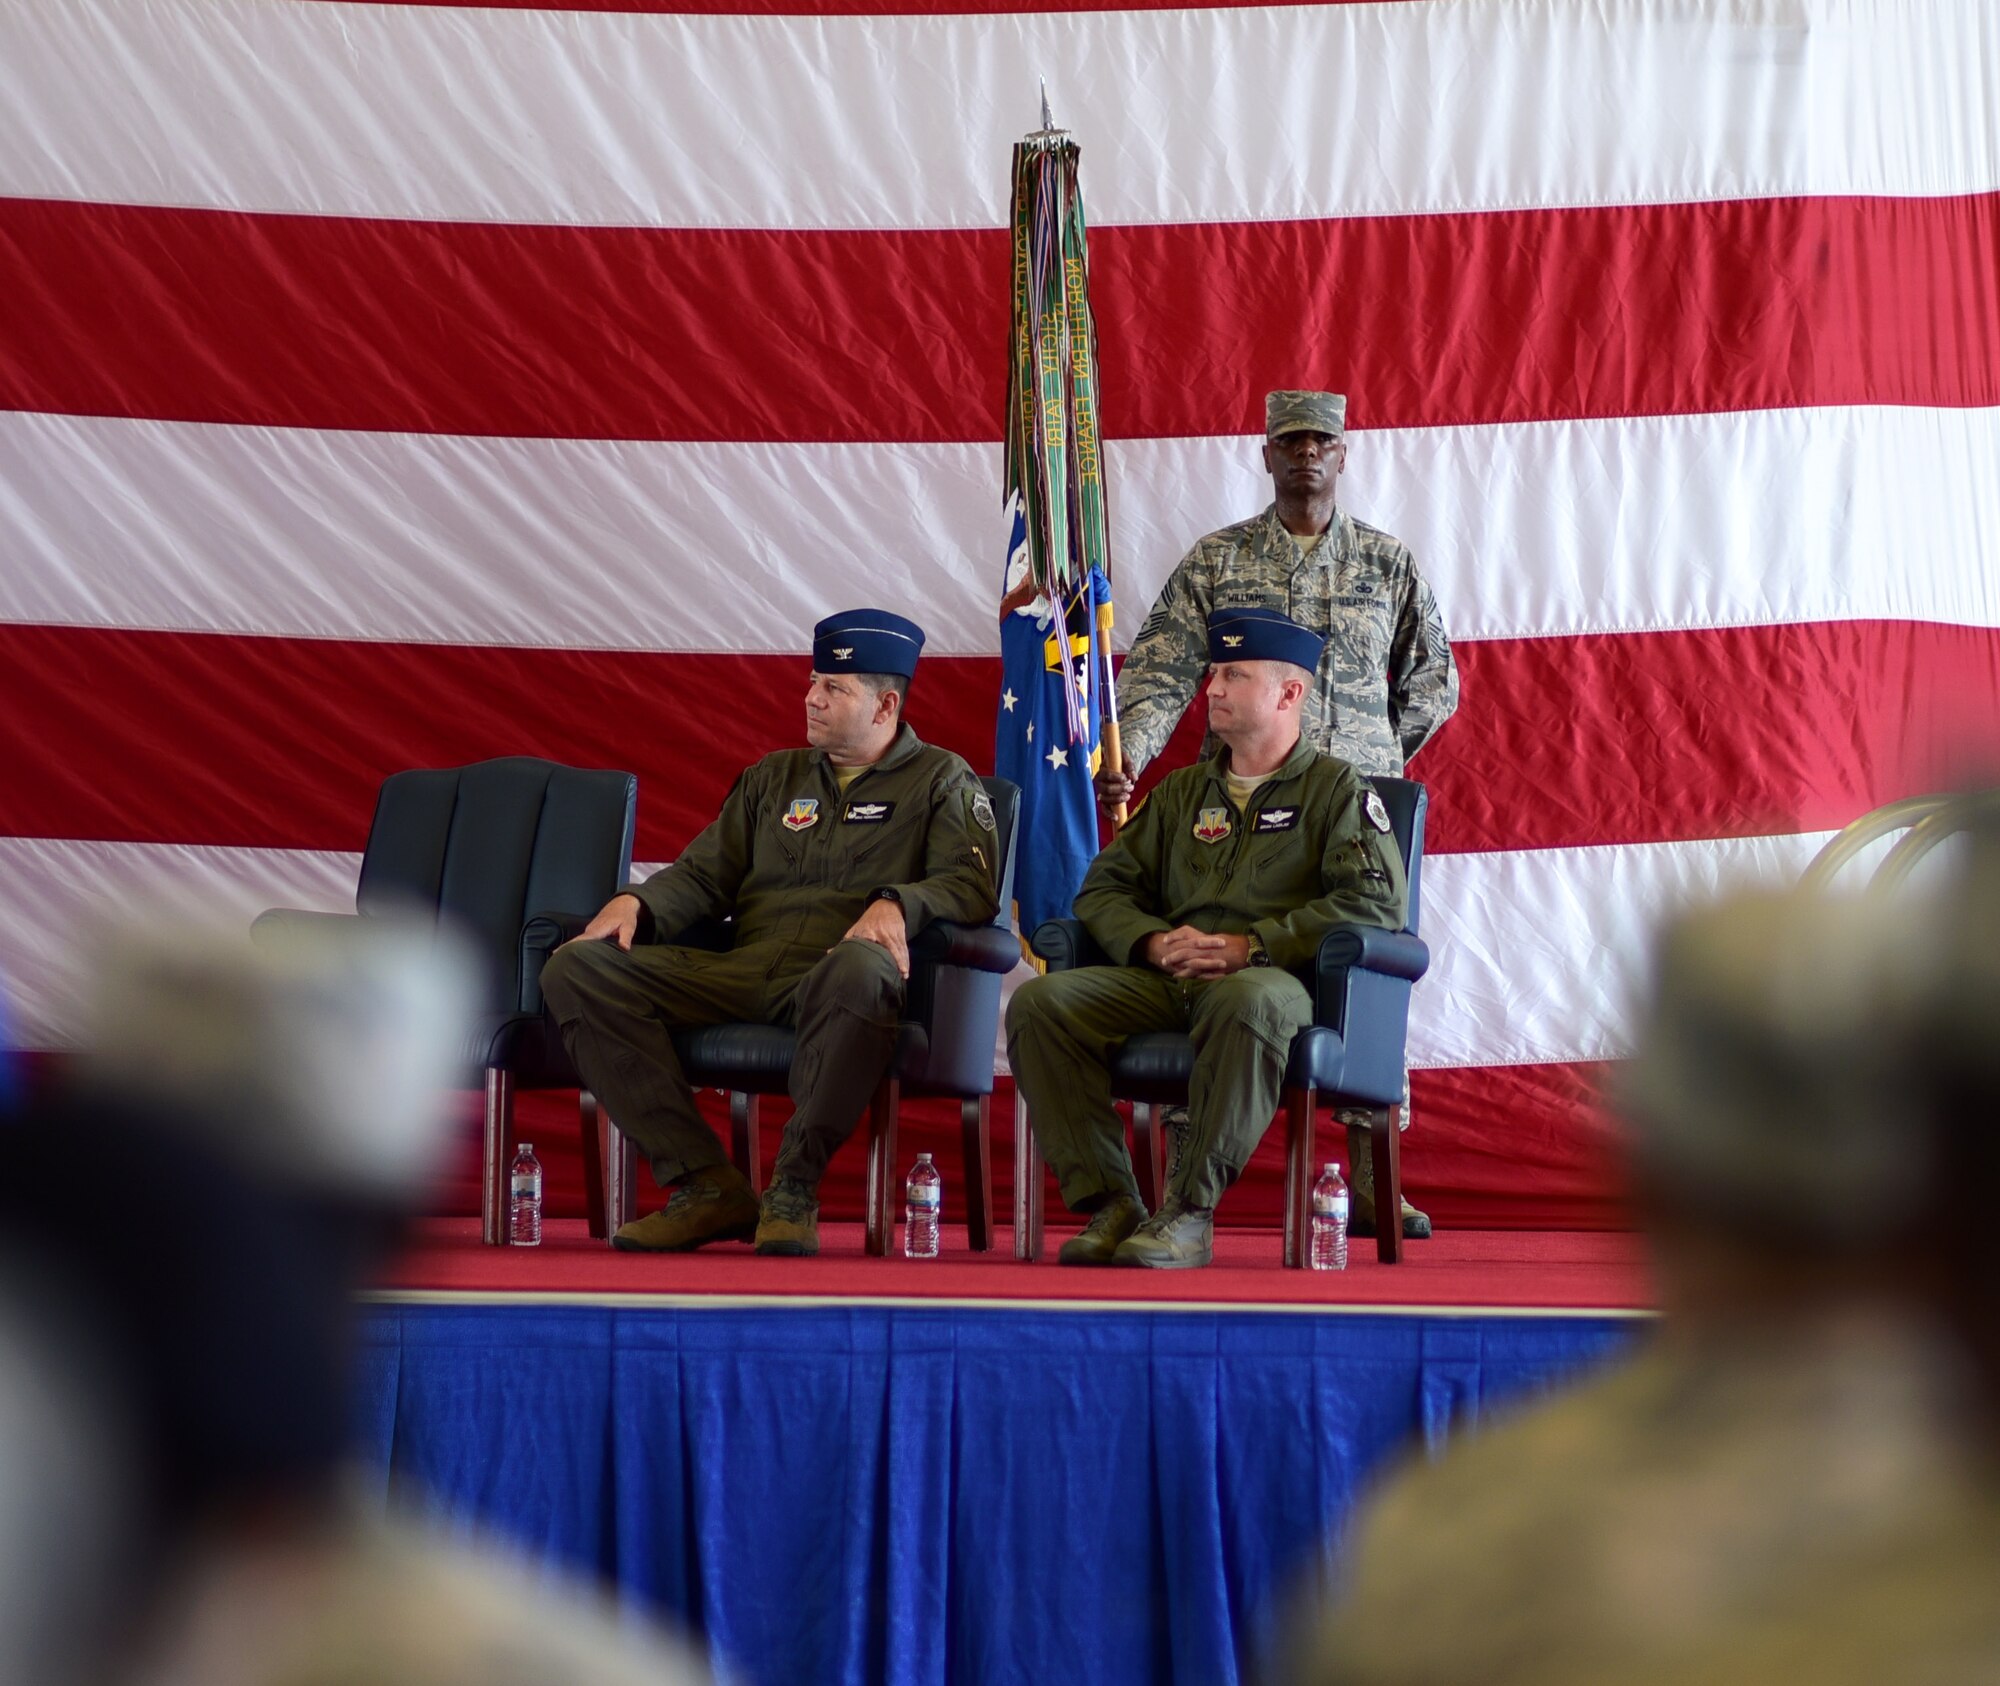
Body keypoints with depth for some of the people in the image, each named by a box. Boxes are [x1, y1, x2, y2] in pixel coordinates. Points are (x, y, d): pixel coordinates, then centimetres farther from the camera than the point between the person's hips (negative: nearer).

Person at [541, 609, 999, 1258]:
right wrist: (637, 903, 2)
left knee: (858, 971, -45)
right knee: (574, 969, -17)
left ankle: (795, 1187, -27)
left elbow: (971, 884, -1)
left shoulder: (942, 779, 14)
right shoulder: (774, 776, 29)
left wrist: (899, 904, -23)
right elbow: (705, 875, 24)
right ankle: (707, 1185, -21)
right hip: (743, 969, 5)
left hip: (832, 974, -5)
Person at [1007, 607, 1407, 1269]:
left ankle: (1191, 1212, -34)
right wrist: (1154, 943, -4)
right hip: (1165, 983, 5)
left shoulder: (1335, 787, 10)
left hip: (1273, 979, -5)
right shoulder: (1180, 792, 27)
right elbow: (1104, 888, 21)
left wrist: (1251, 946, -14)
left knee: (1247, 1000, -43)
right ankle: (1111, 1203, -22)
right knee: (1038, 1002, -21)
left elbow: (1376, 901, -5)